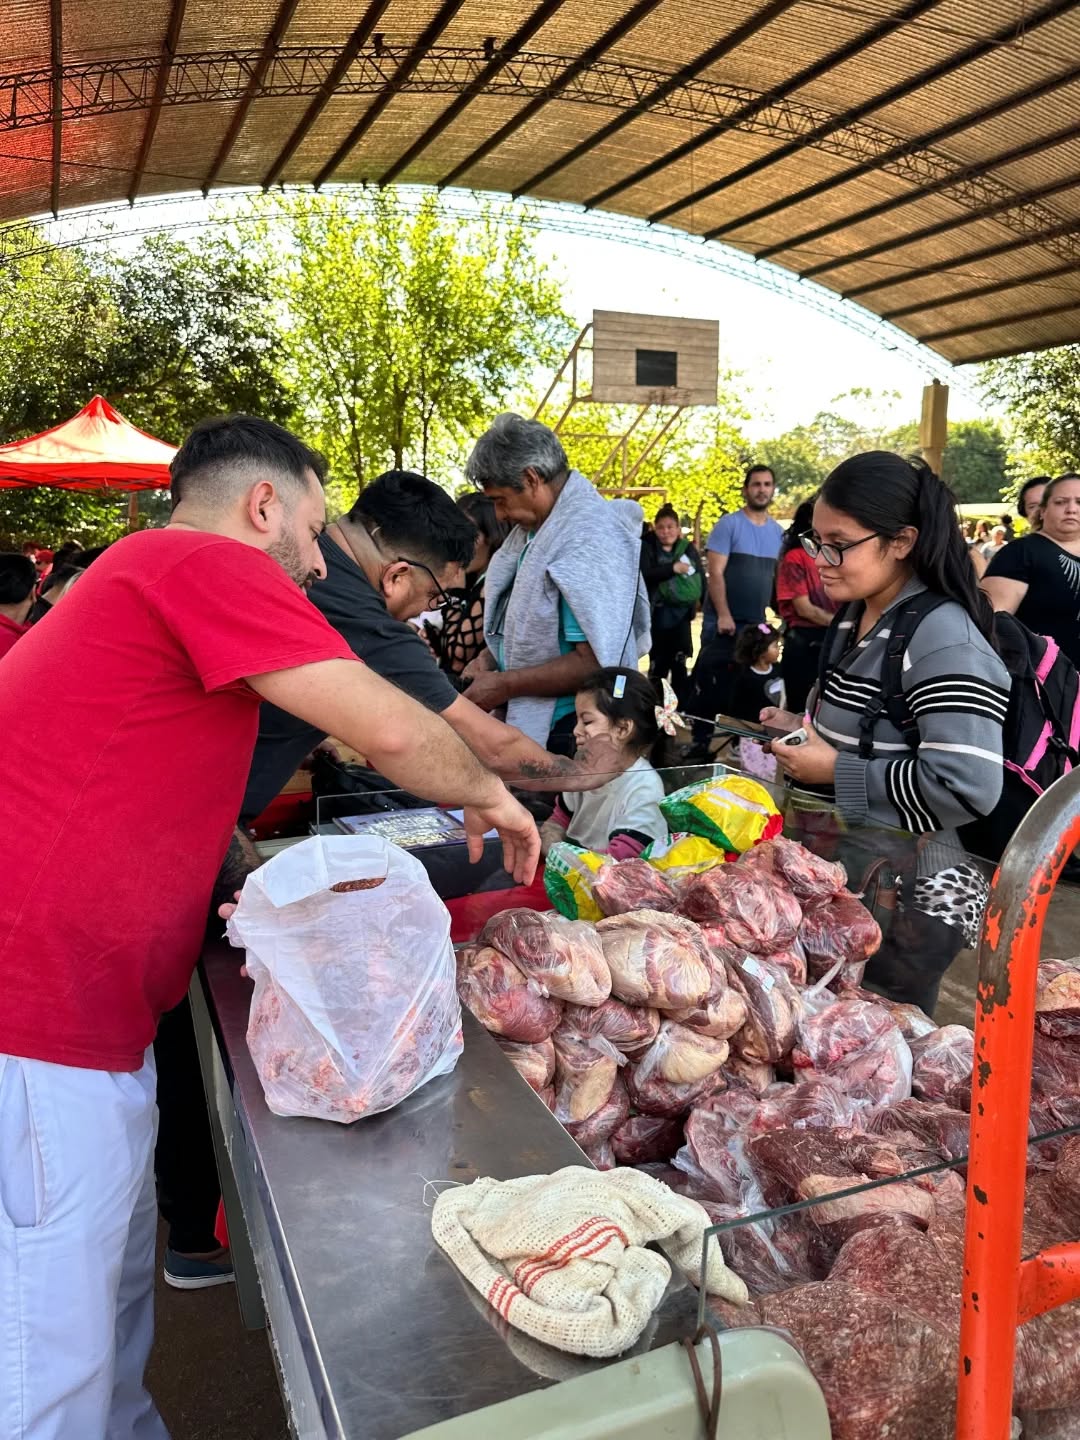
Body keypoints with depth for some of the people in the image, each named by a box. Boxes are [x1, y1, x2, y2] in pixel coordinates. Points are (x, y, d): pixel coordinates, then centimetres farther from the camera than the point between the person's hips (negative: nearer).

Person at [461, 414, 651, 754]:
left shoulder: (590, 538, -22)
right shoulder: (536, 525, 6)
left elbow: (595, 663, -26)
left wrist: (504, 686, -20)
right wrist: (491, 656, 2)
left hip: (571, 730, -8)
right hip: (531, 723, 8)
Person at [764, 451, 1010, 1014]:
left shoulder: (943, 639, -23)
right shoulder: (856, 616, 6)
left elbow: (968, 787, -31)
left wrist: (834, 771, -24)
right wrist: (806, 727, 2)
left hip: (914, 899, -9)